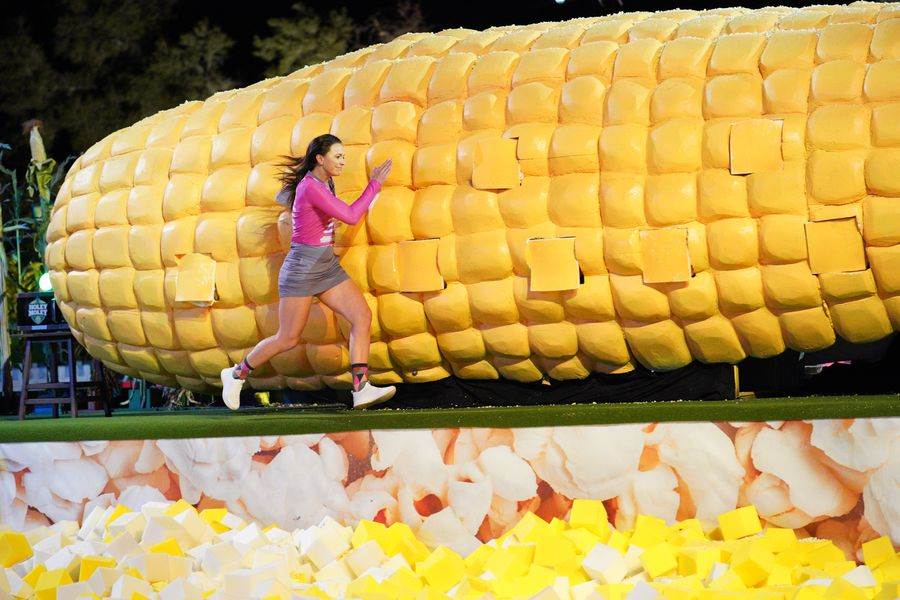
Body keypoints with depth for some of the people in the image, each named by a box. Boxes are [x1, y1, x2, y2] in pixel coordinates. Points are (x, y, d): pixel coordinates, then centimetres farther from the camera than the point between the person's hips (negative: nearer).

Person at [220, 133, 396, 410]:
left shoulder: (323, 183, 11)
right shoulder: (312, 188, -18)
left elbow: (283, 196, 30)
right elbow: (351, 217, -24)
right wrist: (375, 184, -17)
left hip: (327, 267, 9)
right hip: (302, 268, -9)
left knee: (362, 316, -9)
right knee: (288, 339, -1)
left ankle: (361, 388, -16)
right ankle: (236, 374, 20)